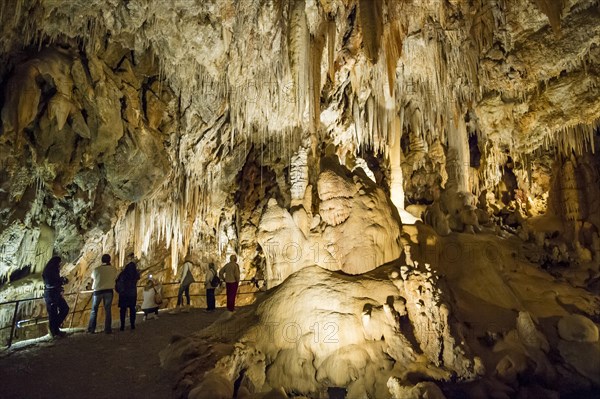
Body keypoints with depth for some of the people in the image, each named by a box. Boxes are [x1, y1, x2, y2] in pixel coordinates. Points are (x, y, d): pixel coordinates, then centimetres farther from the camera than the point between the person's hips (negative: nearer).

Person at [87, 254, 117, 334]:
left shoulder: (97, 269, -8)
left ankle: (91, 329, 14)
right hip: (109, 290, 1)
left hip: (98, 291, -1)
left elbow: (92, 277, 8)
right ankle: (108, 329, 7)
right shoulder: (113, 269, -5)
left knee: (94, 310, 13)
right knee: (108, 310, 7)